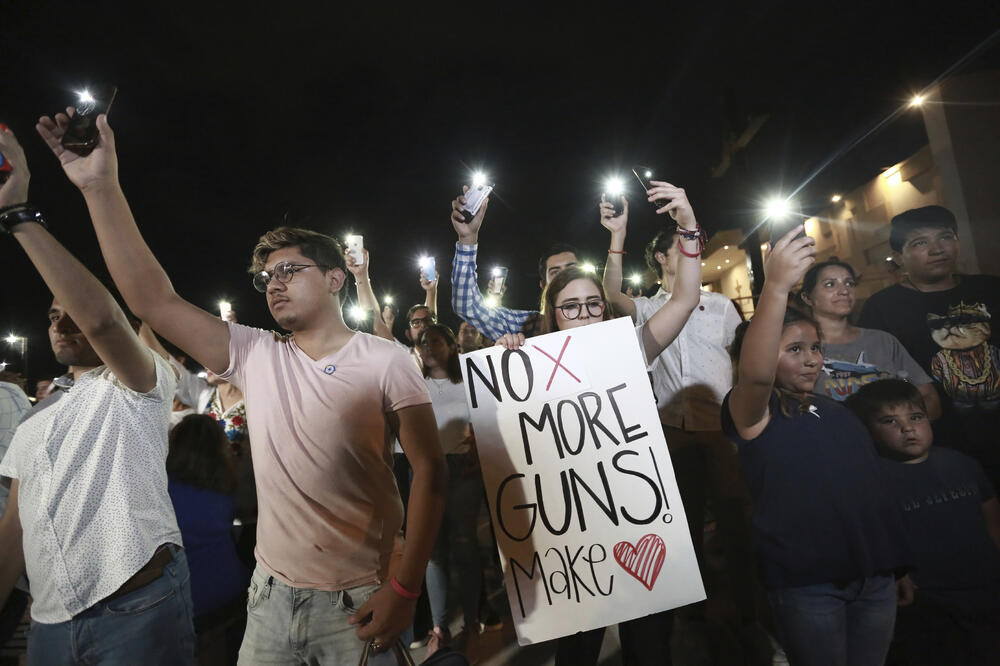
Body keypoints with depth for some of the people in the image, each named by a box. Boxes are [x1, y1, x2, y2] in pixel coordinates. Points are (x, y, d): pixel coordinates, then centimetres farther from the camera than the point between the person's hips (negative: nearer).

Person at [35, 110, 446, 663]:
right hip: (271, 591, 4)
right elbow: (154, 300, -5)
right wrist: (101, 187, -10)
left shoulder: (385, 363, -10)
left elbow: (429, 472, -12)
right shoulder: (254, 356, 2)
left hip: (359, 598, -4)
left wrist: (404, 588, -16)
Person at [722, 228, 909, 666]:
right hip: (805, 581, -6)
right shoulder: (753, 411, -10)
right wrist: (776, 287, -44)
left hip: (875, 575, 7)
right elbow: (754, 373, -34)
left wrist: (897, 561, 18)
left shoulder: (836, 411, 13)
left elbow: (870, 483, 22)